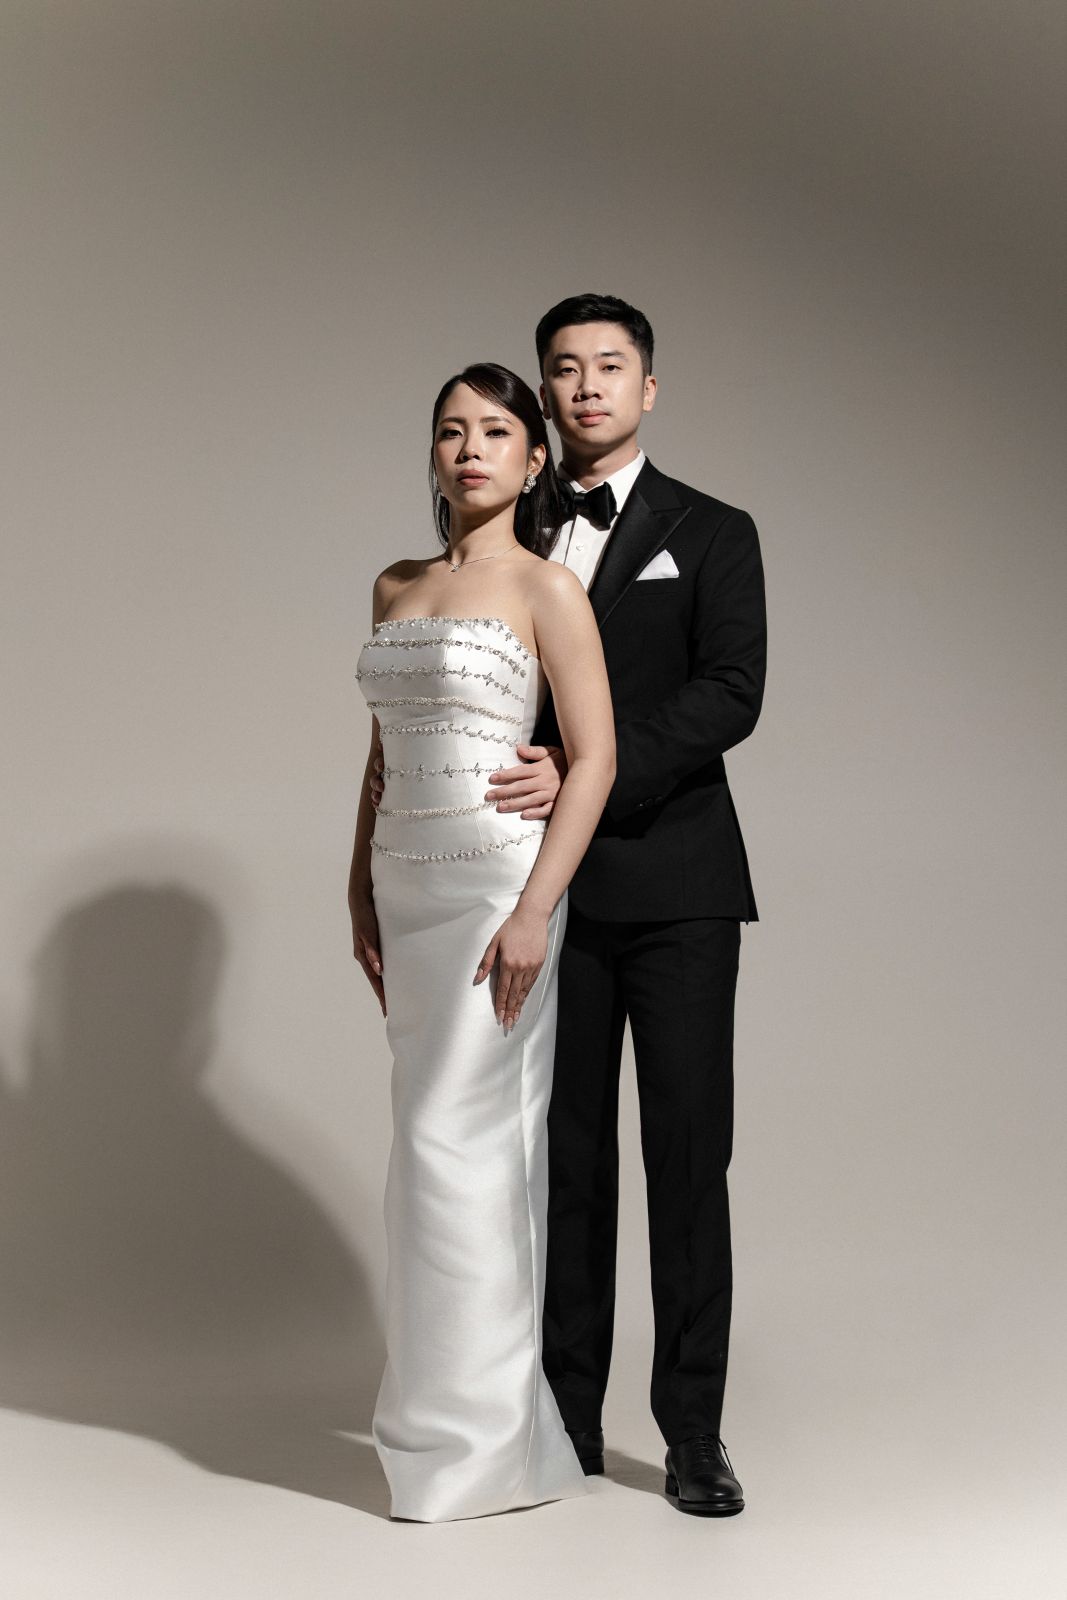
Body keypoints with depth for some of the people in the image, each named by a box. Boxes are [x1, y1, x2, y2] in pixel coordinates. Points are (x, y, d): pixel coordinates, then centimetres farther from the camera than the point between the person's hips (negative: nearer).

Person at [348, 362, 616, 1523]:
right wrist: (362, 892, 13)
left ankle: (474, 1437, 4)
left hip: (496, 875, -6)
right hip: (408, 882, 6)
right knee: (469, 1139, 9)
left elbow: (595, 757, -11)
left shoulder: (545, 587, -5)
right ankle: (499, 1412, 18)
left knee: (455, 1137, -7)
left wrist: (533, 909, -18)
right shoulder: (396, 589, 14)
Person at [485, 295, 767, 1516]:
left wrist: (589, 771, -18)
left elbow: (731, 693, -8)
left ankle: (692, 1430, 5)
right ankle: (570, 1416, 14)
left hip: (672, 883, -2)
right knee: (567, 1155, 5)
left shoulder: (712, 534, 6)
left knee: (687, 1154, -2)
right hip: (550, 887, 2)